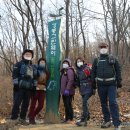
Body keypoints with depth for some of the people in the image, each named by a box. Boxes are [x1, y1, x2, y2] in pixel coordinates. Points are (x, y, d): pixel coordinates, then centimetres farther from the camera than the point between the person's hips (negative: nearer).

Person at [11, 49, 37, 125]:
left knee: (26, 104, 7)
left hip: (29, 88, 5)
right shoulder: (19, 64, 3)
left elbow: (35, 77, 21)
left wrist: (34, 86, 13)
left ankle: (22, 118, 15)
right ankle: (14, 119, -3)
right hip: (20, 87, -5)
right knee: (17, 103, -8)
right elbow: (15, 74, -5)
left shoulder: (33, 66, 20)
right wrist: (15, 84, -14)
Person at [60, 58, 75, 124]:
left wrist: (67, 89, -26)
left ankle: (70, 119, -4)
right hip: (64, 92, 9)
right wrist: (62, 90, 18)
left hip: (68, 92, -9)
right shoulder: (63, 71, 21)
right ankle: (67, 118, 19)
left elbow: (70, 80, -20)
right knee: (66, 105, 12)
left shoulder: (69, 70, -7)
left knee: (68, 105, -9)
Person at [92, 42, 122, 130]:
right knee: (103, 103, 9)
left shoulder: (113, 59, 5)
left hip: (112, 84, -3)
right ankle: (107, 121, 22)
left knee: (113, 102, -12)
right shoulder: (96, 60, 10)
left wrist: (119, 82, -2)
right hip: (101, 85, 3)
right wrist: (94, 84, 9)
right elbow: (93, 72, 12)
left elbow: (118, 70, 4)